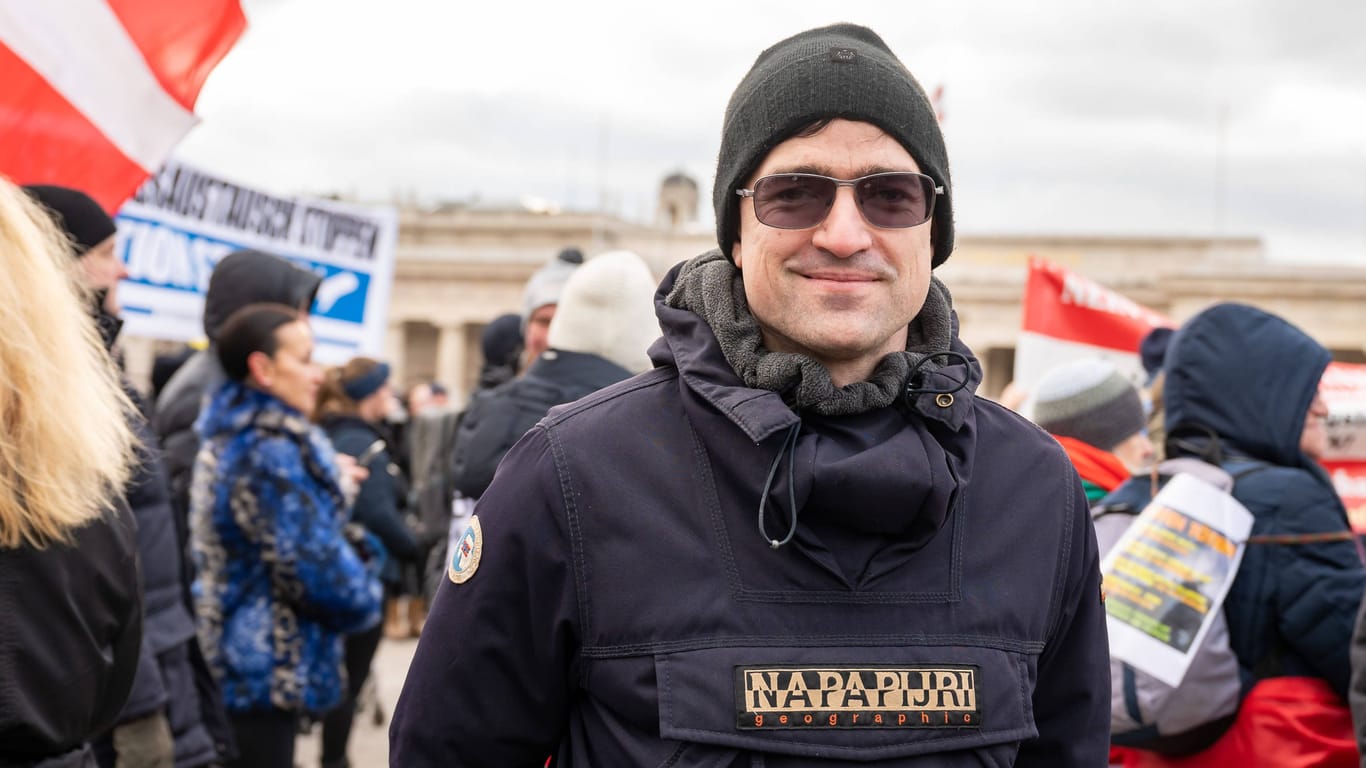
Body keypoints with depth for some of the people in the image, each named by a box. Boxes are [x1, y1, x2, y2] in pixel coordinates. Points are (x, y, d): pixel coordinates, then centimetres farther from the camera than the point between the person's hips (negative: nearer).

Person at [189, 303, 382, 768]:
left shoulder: (233, 438, 12)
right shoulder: (270, 451, -20)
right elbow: (311, 562, -22)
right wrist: (364, 599, -5)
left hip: (239, 660, 10)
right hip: (269, 667, -10)